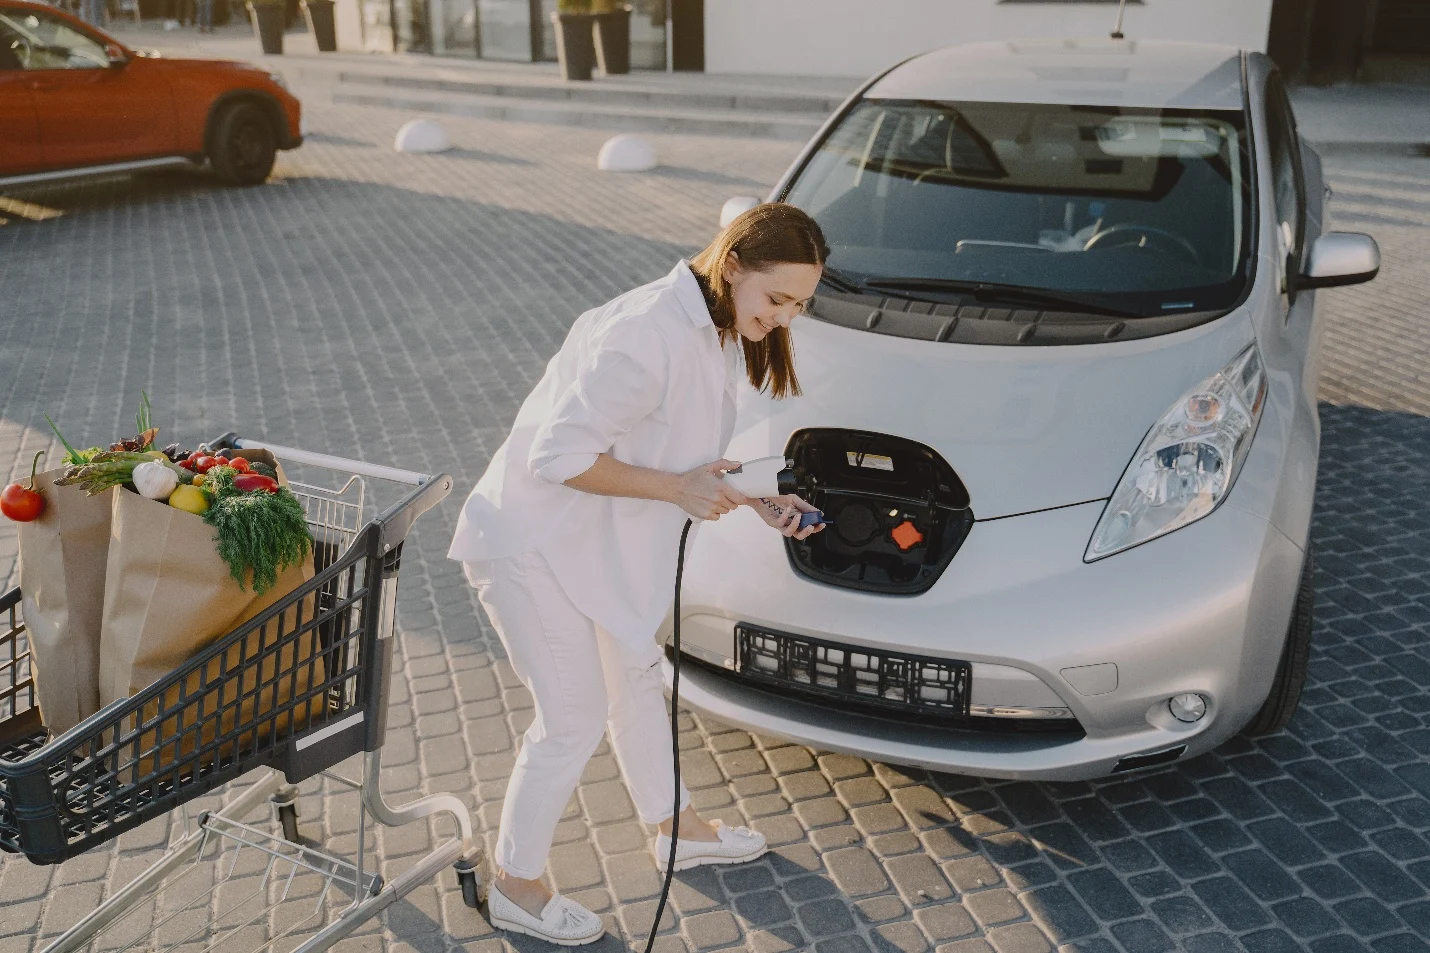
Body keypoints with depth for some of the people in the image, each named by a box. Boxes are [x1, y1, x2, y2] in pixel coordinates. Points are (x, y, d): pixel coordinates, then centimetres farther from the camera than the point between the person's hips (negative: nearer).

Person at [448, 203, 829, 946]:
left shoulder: (722, 333, 1)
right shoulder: (649, 337, -31)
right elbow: (559, 455, -30)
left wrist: (758, 500, -3)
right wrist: (676, 488, -28)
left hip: (602, 543, 10)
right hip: (535, 545, -9)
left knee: (637, 678, 23)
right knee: (575, 718, 1)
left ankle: (676, 830, 45)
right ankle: (515, 887, 24)